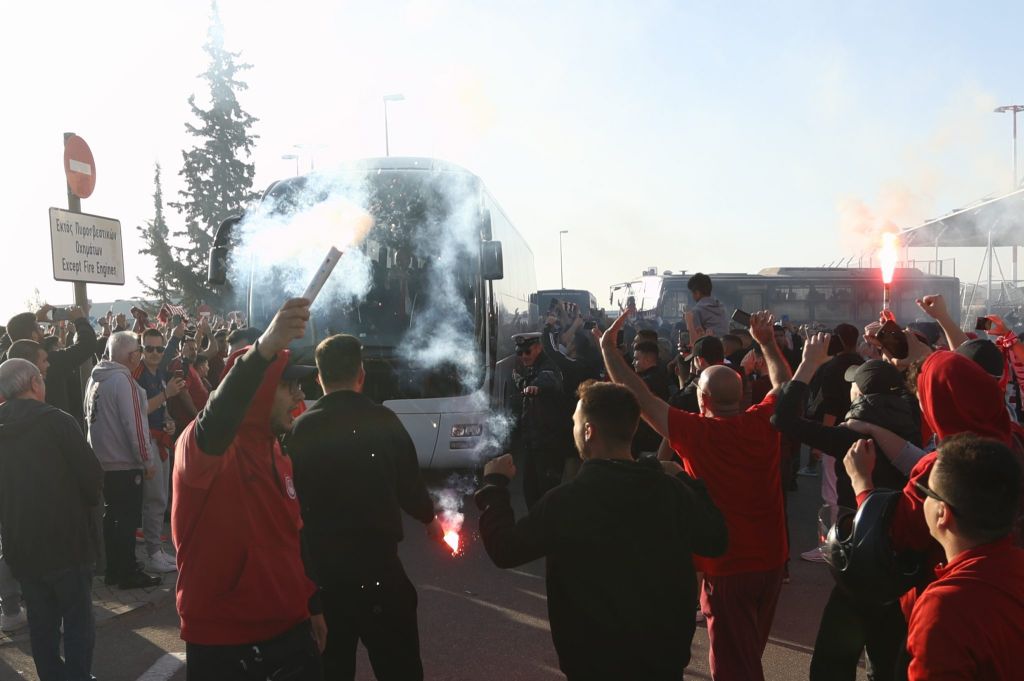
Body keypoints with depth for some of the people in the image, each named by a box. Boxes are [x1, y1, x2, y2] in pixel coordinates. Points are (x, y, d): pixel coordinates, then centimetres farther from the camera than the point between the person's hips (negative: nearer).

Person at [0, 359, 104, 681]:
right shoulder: (58, 422, -14)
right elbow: (92, 477, -14)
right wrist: (86, 502, 6)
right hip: (66, 538, -5)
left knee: (41, 622, 16)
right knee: (77, 620, 6)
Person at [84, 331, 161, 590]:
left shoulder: (95, 379, 8)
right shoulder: (123, 380, -18)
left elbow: (90, 418, 17)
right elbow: (134, 424, -21)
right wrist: (148, 461, -13)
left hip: (103, 461, 9)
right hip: (125, 463, -9)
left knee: (112, 516, 16)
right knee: (128, 519, 0)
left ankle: (113, 570, 25)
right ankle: (128, 574, 7)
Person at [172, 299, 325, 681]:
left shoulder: (279, 457, 9)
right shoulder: (201, 447, -15)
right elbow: (215, 420, -40)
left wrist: (313, 606, 21)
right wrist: (265, 349, -54)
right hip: (221, 641, -6)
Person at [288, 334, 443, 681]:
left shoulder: (301, 427, -3)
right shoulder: (382, 419, -9)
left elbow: (294, 493, 4)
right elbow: (409, 484, -3)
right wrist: (429, 518, 17)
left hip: (320, 561, 4)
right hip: (376, 557, -3)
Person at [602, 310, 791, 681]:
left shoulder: (696, 433, -20)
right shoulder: (764, 422, -8)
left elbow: (638, 396, -18)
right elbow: (784, 383, 13)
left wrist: (608, 347, -10)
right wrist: (767, 341, 24)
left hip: (727, 567, -5)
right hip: (771, 558, 5)